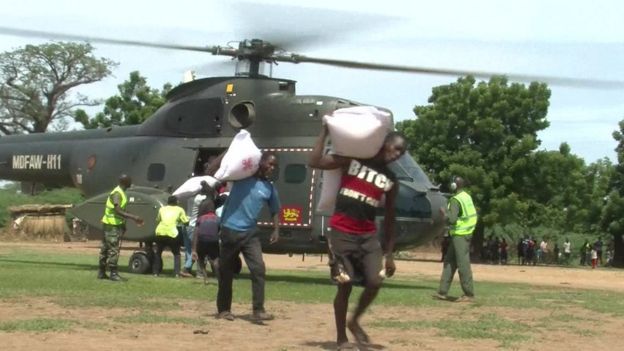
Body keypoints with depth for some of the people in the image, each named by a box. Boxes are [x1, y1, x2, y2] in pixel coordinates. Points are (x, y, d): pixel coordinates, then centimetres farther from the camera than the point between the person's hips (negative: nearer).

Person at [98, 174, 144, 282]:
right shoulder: (117, 193, -19)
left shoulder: (121, 193, 13)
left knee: (105, 249, 12)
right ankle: (113, 273, -5)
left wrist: (135, 219, 21)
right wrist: (133, 217, -33)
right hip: (112, 225, -10)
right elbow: (118, 211, -29)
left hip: (116, 225, 10)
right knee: (113, 250, -7)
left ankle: (101, 273, 17)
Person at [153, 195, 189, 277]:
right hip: (172, 233, -2)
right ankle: (176, 273, 2)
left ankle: (155, 272, 18)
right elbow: (185, 222, 6)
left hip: (160, 232, 2)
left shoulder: (162, 209, 19)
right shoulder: (179, 210, 12)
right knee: (176, 254, 16)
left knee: (158, 253, 23)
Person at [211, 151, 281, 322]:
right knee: (226, 271, 5)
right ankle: (223, 309, 18)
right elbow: (215, 167, -2)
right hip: (230, 230, -3)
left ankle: (258, 310, -10)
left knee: (258, 268, -12)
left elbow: (275, 211, 17)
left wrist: (276, 230, 2)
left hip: (250, 233, 3)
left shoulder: (270, 188, 7)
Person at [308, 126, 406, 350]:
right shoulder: (352, 161, -2)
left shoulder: (391, 180, 10)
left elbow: (389, 218, 13)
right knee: (345, 285, -4)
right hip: (342, 233, -4)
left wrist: (389, 254, 10)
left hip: (368, 235, 4)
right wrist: (325, 131, -9)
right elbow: (314, 162, -10)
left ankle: (354, 321, 18)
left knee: (375, 283, -9)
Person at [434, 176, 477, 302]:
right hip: (466, 233, 9)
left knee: (463, 264, -6)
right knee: (449, 262, 11)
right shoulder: (467, 197, 11)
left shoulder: (455, 200, -16)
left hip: (459, 235, -9)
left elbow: (452, 219, -22)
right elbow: (474, 215, 15)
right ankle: (442, 292, 13)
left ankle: (469, 294, -4)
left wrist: (443, 213, -6)